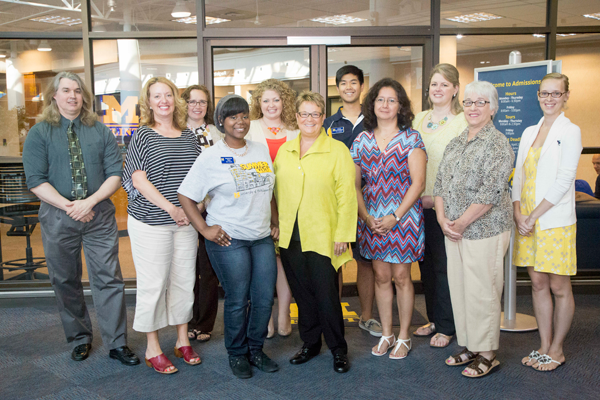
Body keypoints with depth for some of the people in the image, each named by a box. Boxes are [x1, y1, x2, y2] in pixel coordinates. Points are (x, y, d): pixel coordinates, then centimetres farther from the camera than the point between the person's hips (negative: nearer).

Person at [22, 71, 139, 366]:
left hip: (99, 215, 0)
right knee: (65, 281, 10)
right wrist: (68, 206, -16)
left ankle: (116, 343, 11)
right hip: (57, 219, 0)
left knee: (109, 279, 1)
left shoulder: (101, 132, 6)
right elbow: (36, 181, -6)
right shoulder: (39, 133, 2)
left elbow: (115, 174, -1)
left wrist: (90, 201, -15)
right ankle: (79, 339, 28)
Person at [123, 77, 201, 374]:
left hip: (186, 221, 4)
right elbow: (138, 180, -9)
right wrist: (171, 207, -16)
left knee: (184, 280, 10)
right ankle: (152, 349, 16)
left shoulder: (189, 136, 11)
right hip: (150, 222, -4)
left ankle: (183, 340, 26)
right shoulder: (142, 135, -2)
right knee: (153, 283, 1)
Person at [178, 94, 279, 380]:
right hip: (228, 240, -5)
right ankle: (237, 354, 23)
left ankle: (255, 349, 28)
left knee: (264, 298, 7)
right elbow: (186, 195, -5)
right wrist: (204, 229, -10)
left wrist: (274, 222, 14)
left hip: (262, 238, 5)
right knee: (237, 300, 2)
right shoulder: (211, 158, -6)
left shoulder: (262, 151, 10)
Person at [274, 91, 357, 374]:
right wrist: (276, 224, 10)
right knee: (302, 293, 12)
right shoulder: (284, 151, 11)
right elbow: (277, 191, 16)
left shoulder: (338, 151, -2)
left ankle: (338, 350, 19)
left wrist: (343, 234, -10)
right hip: (290, 237, 4)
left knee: (326, 295, 0)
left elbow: (346, 195, -6)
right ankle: (310, 343, 30)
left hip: (323, 238, -4)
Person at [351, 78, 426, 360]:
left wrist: (395, 217, -14)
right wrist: (366, 216, -6)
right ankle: (386, 334, 24)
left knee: (401, 276, 4)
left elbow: (418, 182, -8)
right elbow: (354, 184, 7)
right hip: (372, 219, 3)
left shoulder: (411, 138, -3)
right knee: (381, 277, 10)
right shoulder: (362, 140, 7)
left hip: (404, 216, -3)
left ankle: (403, 337, 20)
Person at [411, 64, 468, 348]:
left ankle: (446, 327, 16)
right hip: (419, 203, 6)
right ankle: (434, 319, 29)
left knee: (444, 266, 2)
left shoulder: (462, 122, -7)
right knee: (426, 263, 14)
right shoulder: (419, 119, 12)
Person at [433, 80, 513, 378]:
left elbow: (490, 192, -17)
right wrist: (442, 218, -2)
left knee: (481, 292, -1)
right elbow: (439, 183, 11)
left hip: (484, 230, -7)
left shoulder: (497, 144, -9)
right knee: (458, 289, 12)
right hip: (453, 231, 7)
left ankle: (487, 354, 15)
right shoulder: (455, 143, 13)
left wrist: (461, 223, -14)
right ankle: (468, 346, 27)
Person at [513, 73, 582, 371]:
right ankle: (544, 346, 22)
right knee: (538, 284, 10)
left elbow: (563, 181, -12)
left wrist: (534, 216, -13)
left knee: (559, 288, 4)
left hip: (555, 221, -5)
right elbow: (518, 175, 9)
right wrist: (518, 214, -4)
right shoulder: (529, 132, 13)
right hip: (527, 221, 5)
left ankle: (556, 351, 17)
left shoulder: (570, 131, -4)